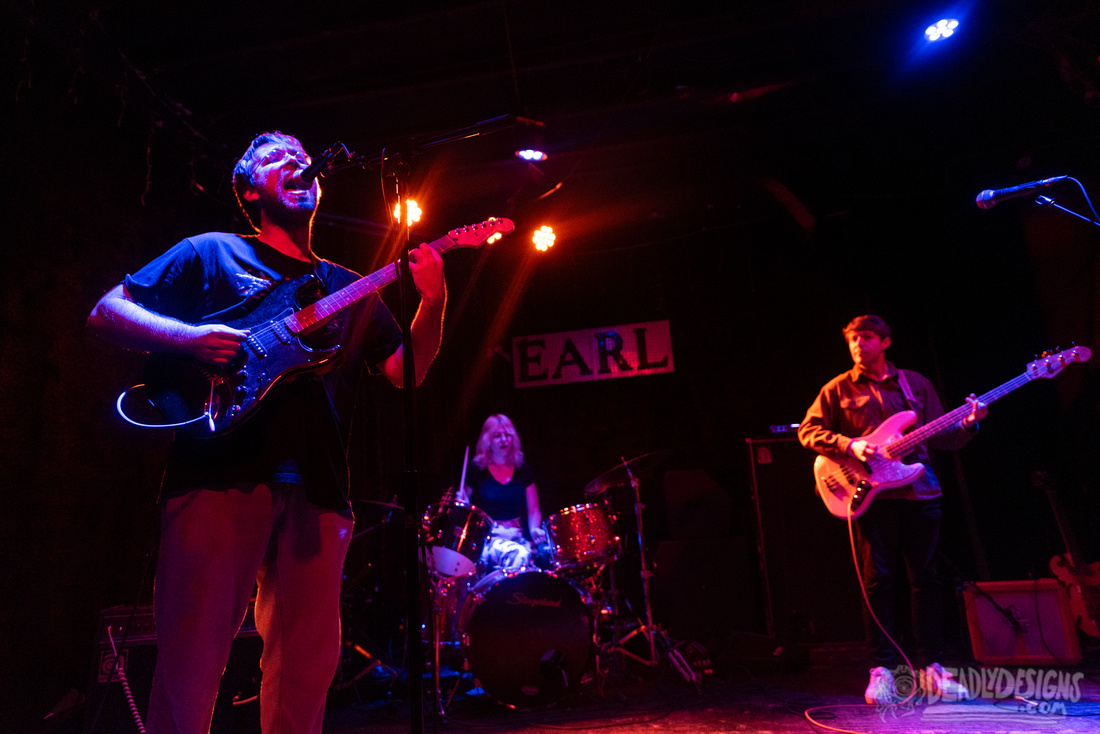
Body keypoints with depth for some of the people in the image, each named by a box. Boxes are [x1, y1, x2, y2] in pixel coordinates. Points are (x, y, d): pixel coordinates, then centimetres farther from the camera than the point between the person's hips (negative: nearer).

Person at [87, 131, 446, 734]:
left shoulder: (349, 289, 20)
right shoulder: (211, 254, 12)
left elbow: (404, 371, 14)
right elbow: (106, 312, 9)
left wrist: (432, 303, -3)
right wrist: (189, 338, -9)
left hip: (316, 490, 3)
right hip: (219, 475, -3)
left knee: (307, 666, 7)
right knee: (190, 664, -2)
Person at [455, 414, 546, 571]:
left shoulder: (523, 470, 10)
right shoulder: (477, 470, 2)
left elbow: (533, 510, 11)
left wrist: (534, 529, -8)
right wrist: (463, 502, -14)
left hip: (518, 538, 3)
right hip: (486, 537, -3)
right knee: (518, 555, -32)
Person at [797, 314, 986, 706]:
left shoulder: (915, 383, 13)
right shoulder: (838, 389, 7)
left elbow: (940, 436, 12)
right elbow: (808, 430, 2)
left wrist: (966, 425, -8)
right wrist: (849, 445, -12)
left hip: (920, 491, 2)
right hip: (872, 494, -2)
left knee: (925, 578, 5)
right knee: (878, 579, -1)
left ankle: (930, 667, 17)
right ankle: (882, 670, 8)